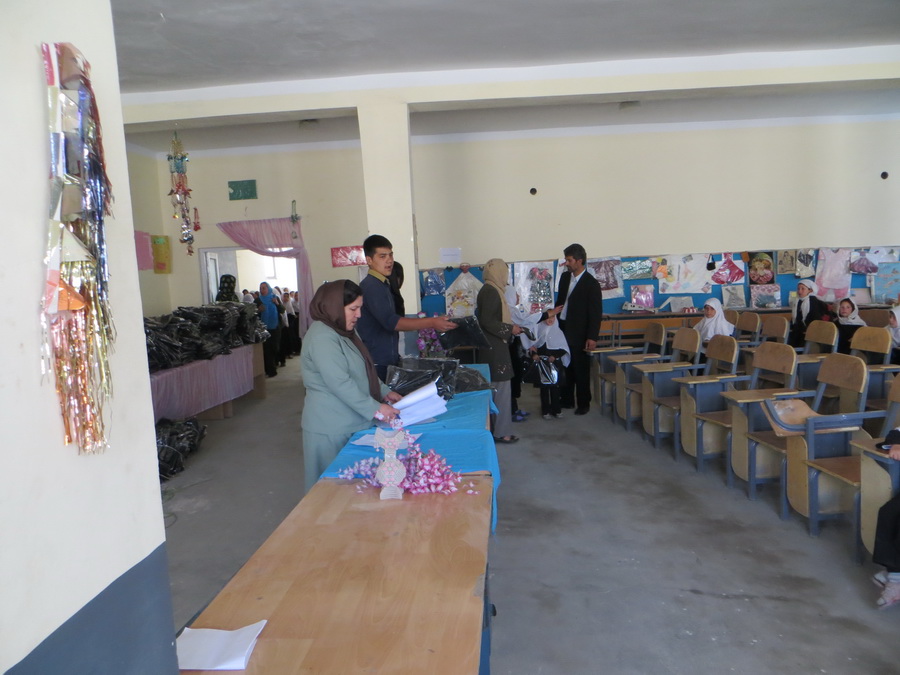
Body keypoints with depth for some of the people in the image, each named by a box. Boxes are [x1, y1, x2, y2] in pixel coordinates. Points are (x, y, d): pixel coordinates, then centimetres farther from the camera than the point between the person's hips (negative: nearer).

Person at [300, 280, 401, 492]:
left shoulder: (344, 332, 14)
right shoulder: (322, 337, -18)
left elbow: (363, 371, 22)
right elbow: (340, 383, -25)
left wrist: (384, 392, 9)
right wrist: (375, 408, -24)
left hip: (349, 423, 9)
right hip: (332, 428, -9)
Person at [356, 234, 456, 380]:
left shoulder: (382, 285, 16)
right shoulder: (371, 286, -16)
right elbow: (390, 322, -27)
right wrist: (431, 322, -33)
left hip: (388, 361, 10)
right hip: (377, 364, -10)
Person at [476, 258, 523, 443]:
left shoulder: (489, 290, 14)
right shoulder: (491, 292, -16)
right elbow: (487, 321, -23)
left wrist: (510, 326, 16)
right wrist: (510, 328, -15)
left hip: (492, 346, 10)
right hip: (495, 348, -10)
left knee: (495, 388, 14)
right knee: (501, 387, -5)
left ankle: (496, 428, 21)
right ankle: (501, 432, 1)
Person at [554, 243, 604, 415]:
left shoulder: (591, 284, -12)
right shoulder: (565, 277, 7)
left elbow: (596, 313, -13)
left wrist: (592, 337, -17)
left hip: (578, 333, -6)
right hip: (562, 329, 6)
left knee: (581, 370, 4)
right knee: (565, 367, 12)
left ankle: (583, 404, 16)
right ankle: (567, 400, 24)